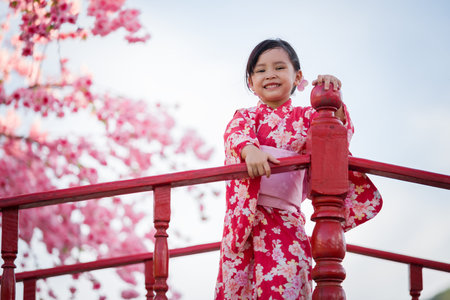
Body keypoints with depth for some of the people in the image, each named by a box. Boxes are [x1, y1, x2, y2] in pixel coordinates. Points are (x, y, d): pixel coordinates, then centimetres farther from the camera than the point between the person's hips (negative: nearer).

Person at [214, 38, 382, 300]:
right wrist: (250, 150, -29)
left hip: (285, 216, -1)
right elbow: (236, 135, -6)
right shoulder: (245, 116, 17)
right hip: (244, 215, 1)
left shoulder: (306, 117, 16)